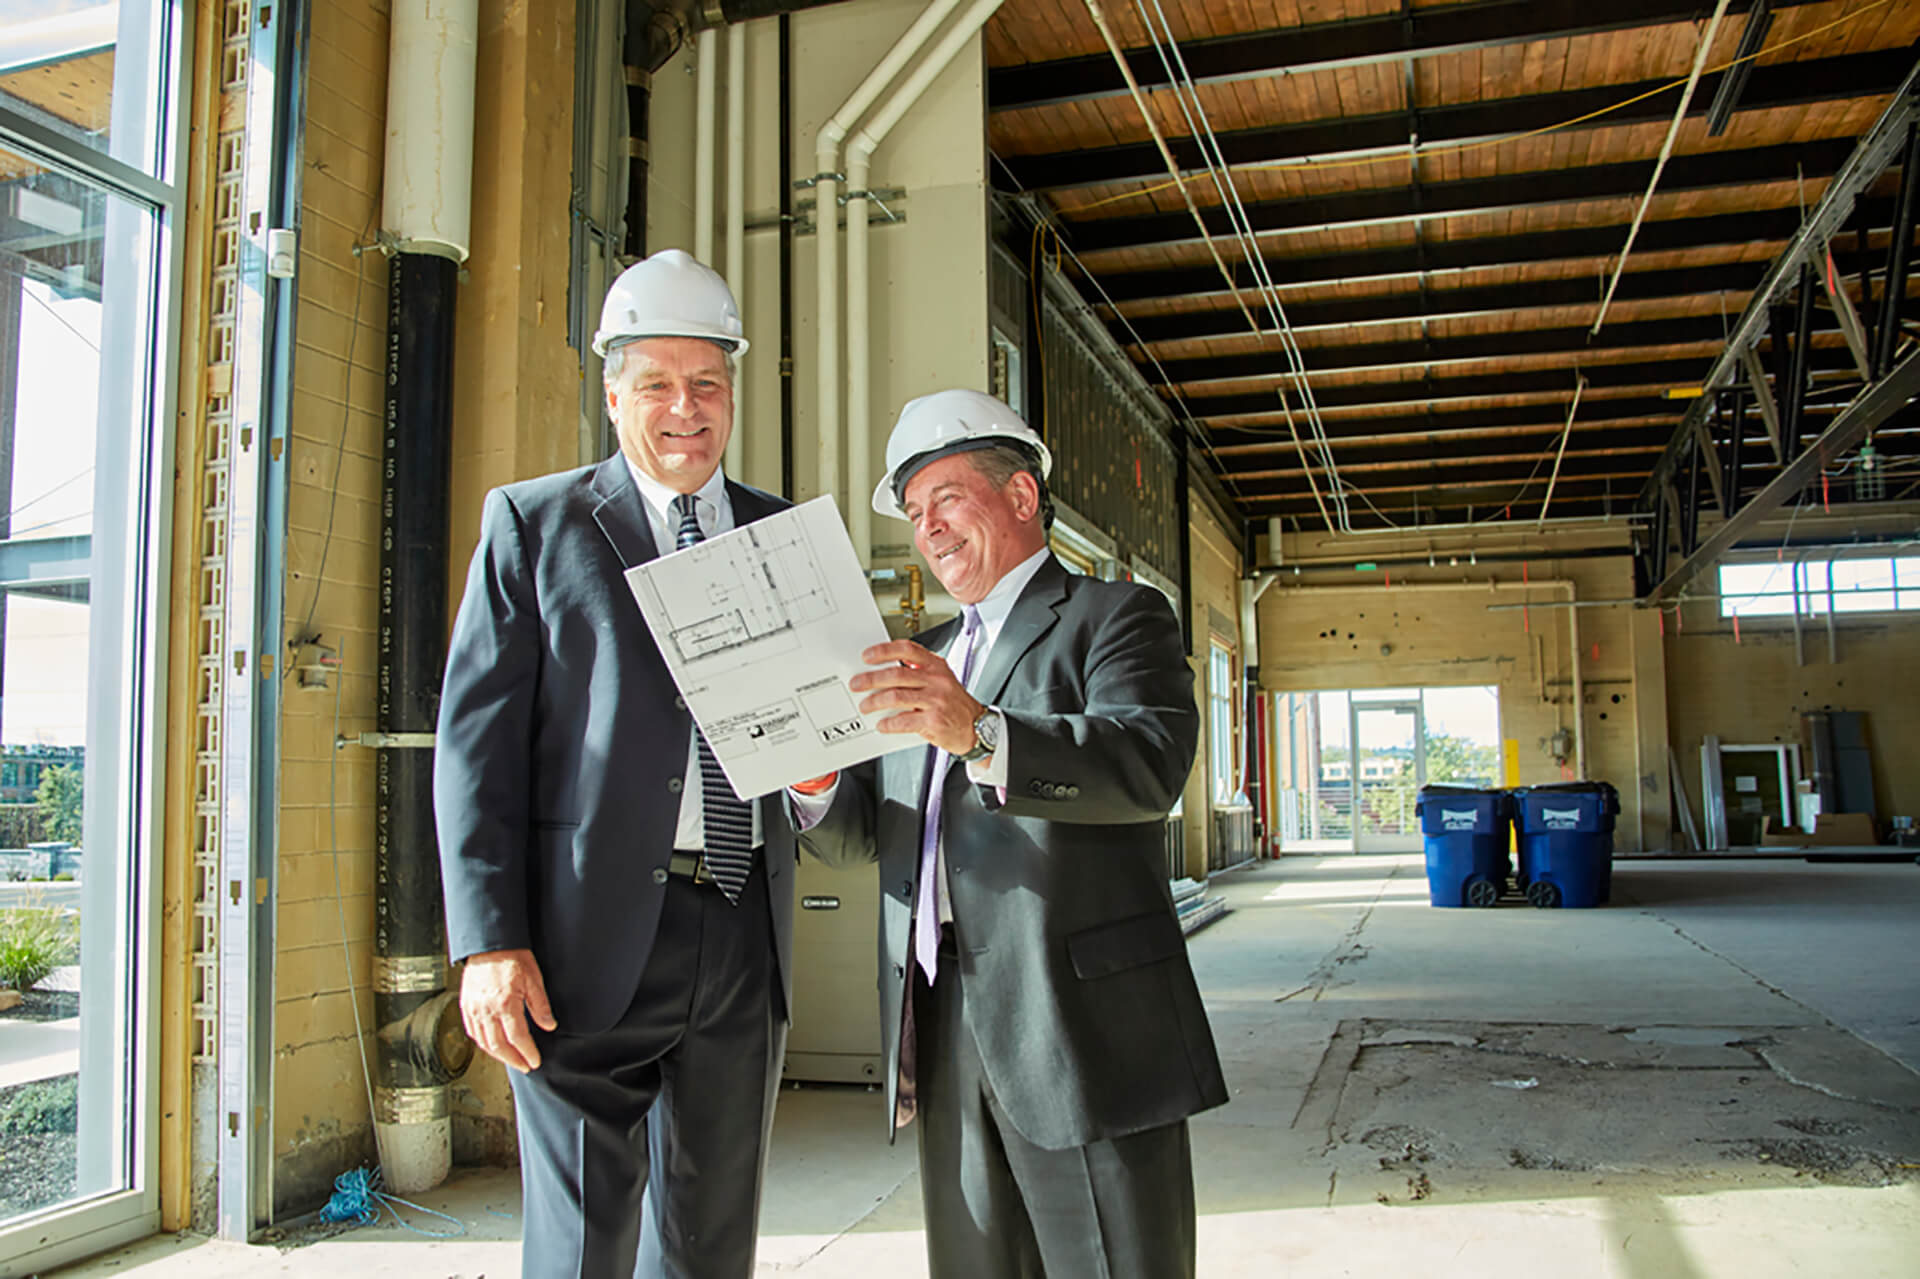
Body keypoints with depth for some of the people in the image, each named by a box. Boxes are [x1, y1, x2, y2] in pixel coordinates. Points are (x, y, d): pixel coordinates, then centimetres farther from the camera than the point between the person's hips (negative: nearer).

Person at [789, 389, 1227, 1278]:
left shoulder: (1116, 617, 1)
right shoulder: (920, 658, 21)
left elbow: (1152, 766, -19)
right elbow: (859, 837, 15)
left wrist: (979, 732, -33)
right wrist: (814, 780, -8)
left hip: (1079, 1028, -6)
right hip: (943, 1038, 6)